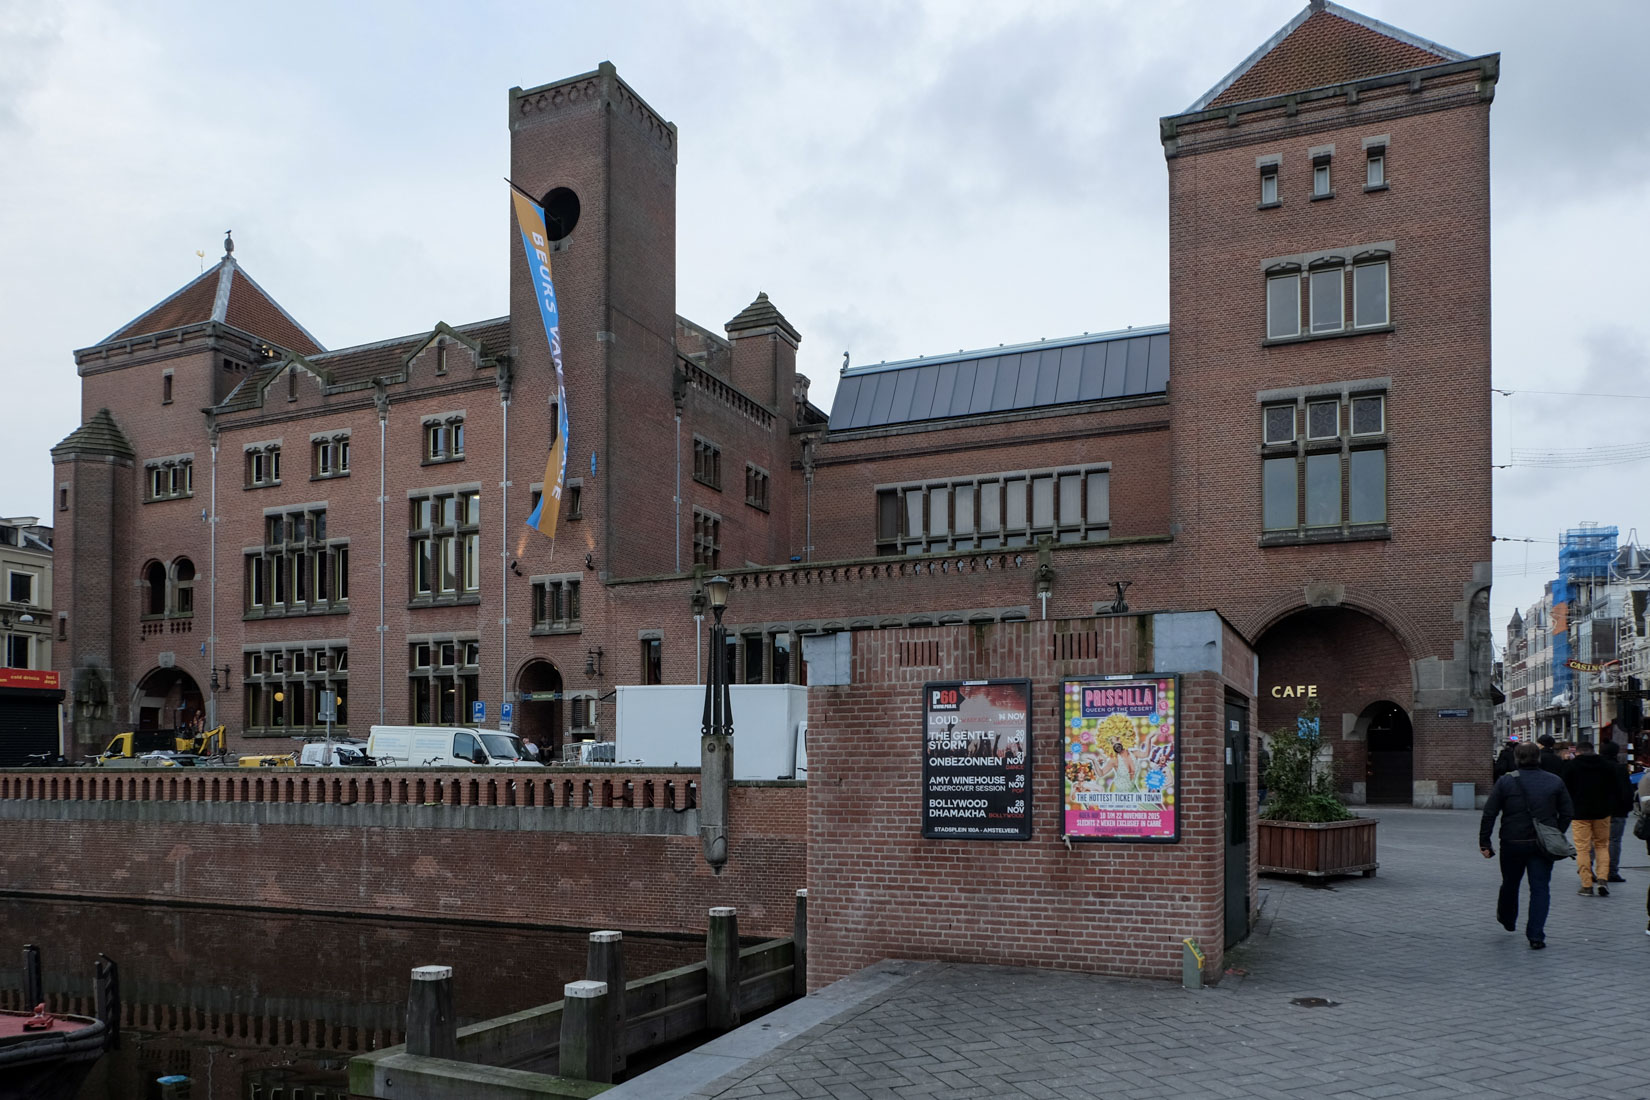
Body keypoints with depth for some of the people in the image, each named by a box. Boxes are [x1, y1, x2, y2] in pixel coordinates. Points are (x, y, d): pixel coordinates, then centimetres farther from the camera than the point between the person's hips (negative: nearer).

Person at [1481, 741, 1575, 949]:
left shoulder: (1505, 781, -4)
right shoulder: (1555, 782, 1)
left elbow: (1489, 813, -6)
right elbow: (1568, 813, 4)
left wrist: (1484, 842, -1)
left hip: (1513, 843, 0)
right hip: (1543, 845, 0)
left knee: (1510, 883, 18)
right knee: (1540, 888, 2)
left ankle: (1507, 920, 41)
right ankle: (1536, 936, -7)